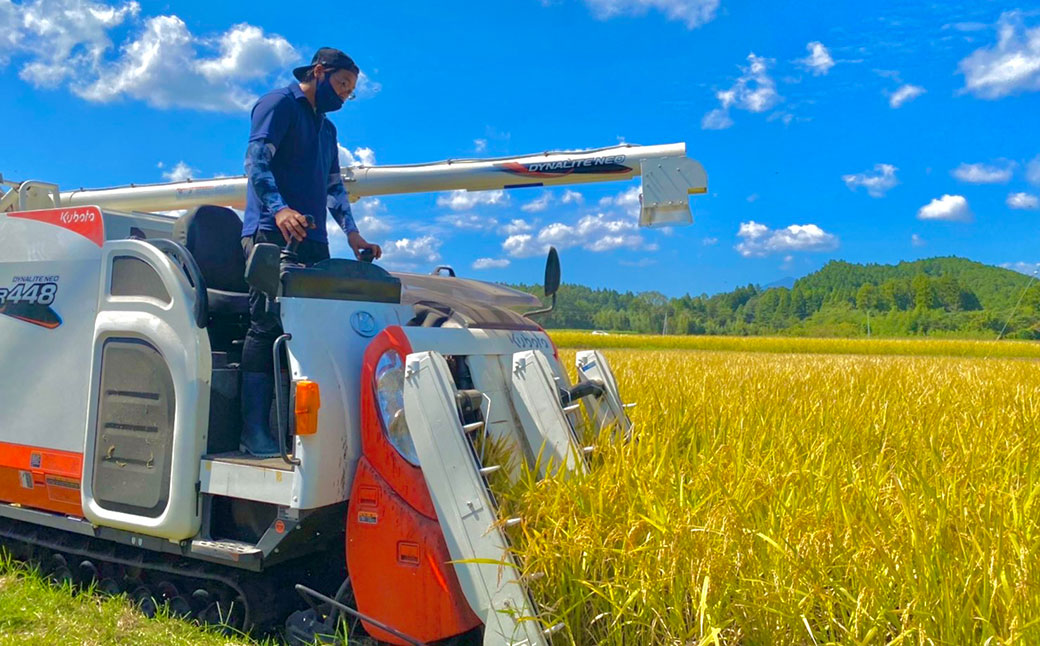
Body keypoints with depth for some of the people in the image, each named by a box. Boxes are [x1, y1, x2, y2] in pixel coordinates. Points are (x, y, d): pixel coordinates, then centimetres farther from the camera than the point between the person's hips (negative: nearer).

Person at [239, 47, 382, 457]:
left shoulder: (327, 128, 29)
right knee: (267, 325, -12)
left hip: (312, 239, 8)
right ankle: (254, 431, -12)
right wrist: (279, 208, -25)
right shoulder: (279, 104, 5)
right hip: (270, 233, -8)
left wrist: (351, 232, 11)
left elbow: (334, 186, 26)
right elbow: (256, 159, -9)